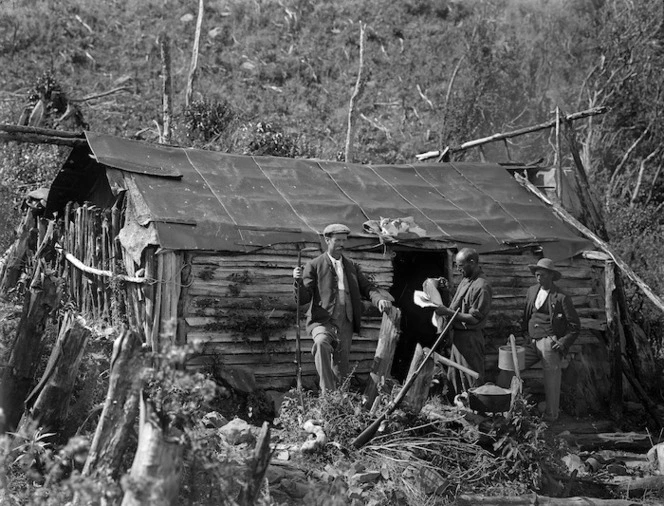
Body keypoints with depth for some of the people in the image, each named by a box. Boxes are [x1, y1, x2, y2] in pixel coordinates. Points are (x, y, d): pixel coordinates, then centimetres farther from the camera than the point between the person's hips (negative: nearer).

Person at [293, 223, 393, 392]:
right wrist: (299, 281, -22)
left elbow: (367, 288, 12)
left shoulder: (352, 267, 19)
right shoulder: (314, 266, 4)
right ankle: (327, 391, -36)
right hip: (322, 320, -4)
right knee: (321, 343, -35)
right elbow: (303, 299, -1)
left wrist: (380, 299, -10)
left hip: (345, 323, 5)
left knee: (341, 369, 3)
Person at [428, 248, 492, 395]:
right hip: (457, 335, 9)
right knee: (454, 379, 16)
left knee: (472, 384, -1)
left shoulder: (482, 287, -19)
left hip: (470, 337, -9)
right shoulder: (465, 281, 10)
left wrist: (448, 312, -22)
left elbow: (475, 318, -20)